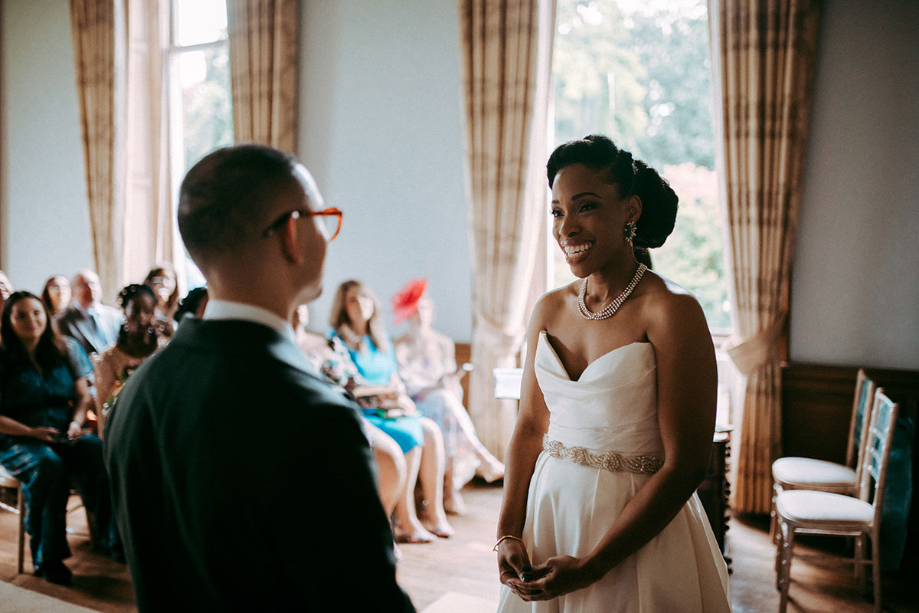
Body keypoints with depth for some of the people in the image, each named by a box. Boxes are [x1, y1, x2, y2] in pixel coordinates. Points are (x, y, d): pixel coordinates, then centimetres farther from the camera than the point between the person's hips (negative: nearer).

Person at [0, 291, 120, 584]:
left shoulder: (65, 349, 10)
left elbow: (83, 396, 12)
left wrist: (76, 422, -8)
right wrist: (31, 432, -17)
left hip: (65, 435, 3)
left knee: (98, 453, -29)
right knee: (49, 465, -35)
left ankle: (112, 539, -20)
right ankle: (46, 557, -21)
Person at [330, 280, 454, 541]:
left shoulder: (382, 340, 18)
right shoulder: (338, 340, -2)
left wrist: (402, 397, -5)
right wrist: (385, 394, -17)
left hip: (391, 411, 6)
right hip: (359, 416, -6)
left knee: (431, 430, -20)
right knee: (411, 436, -29)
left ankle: (435, 513, -18)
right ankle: (406, 521, -22)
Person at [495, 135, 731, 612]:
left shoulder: (671, 311, -16)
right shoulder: (549, 309, 1)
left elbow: (684, 467, -17)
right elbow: (529, 426, 5)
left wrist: (590, 566, -16)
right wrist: (507, 533, -5)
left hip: (638, 531, -5)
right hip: (547, 512, 5)